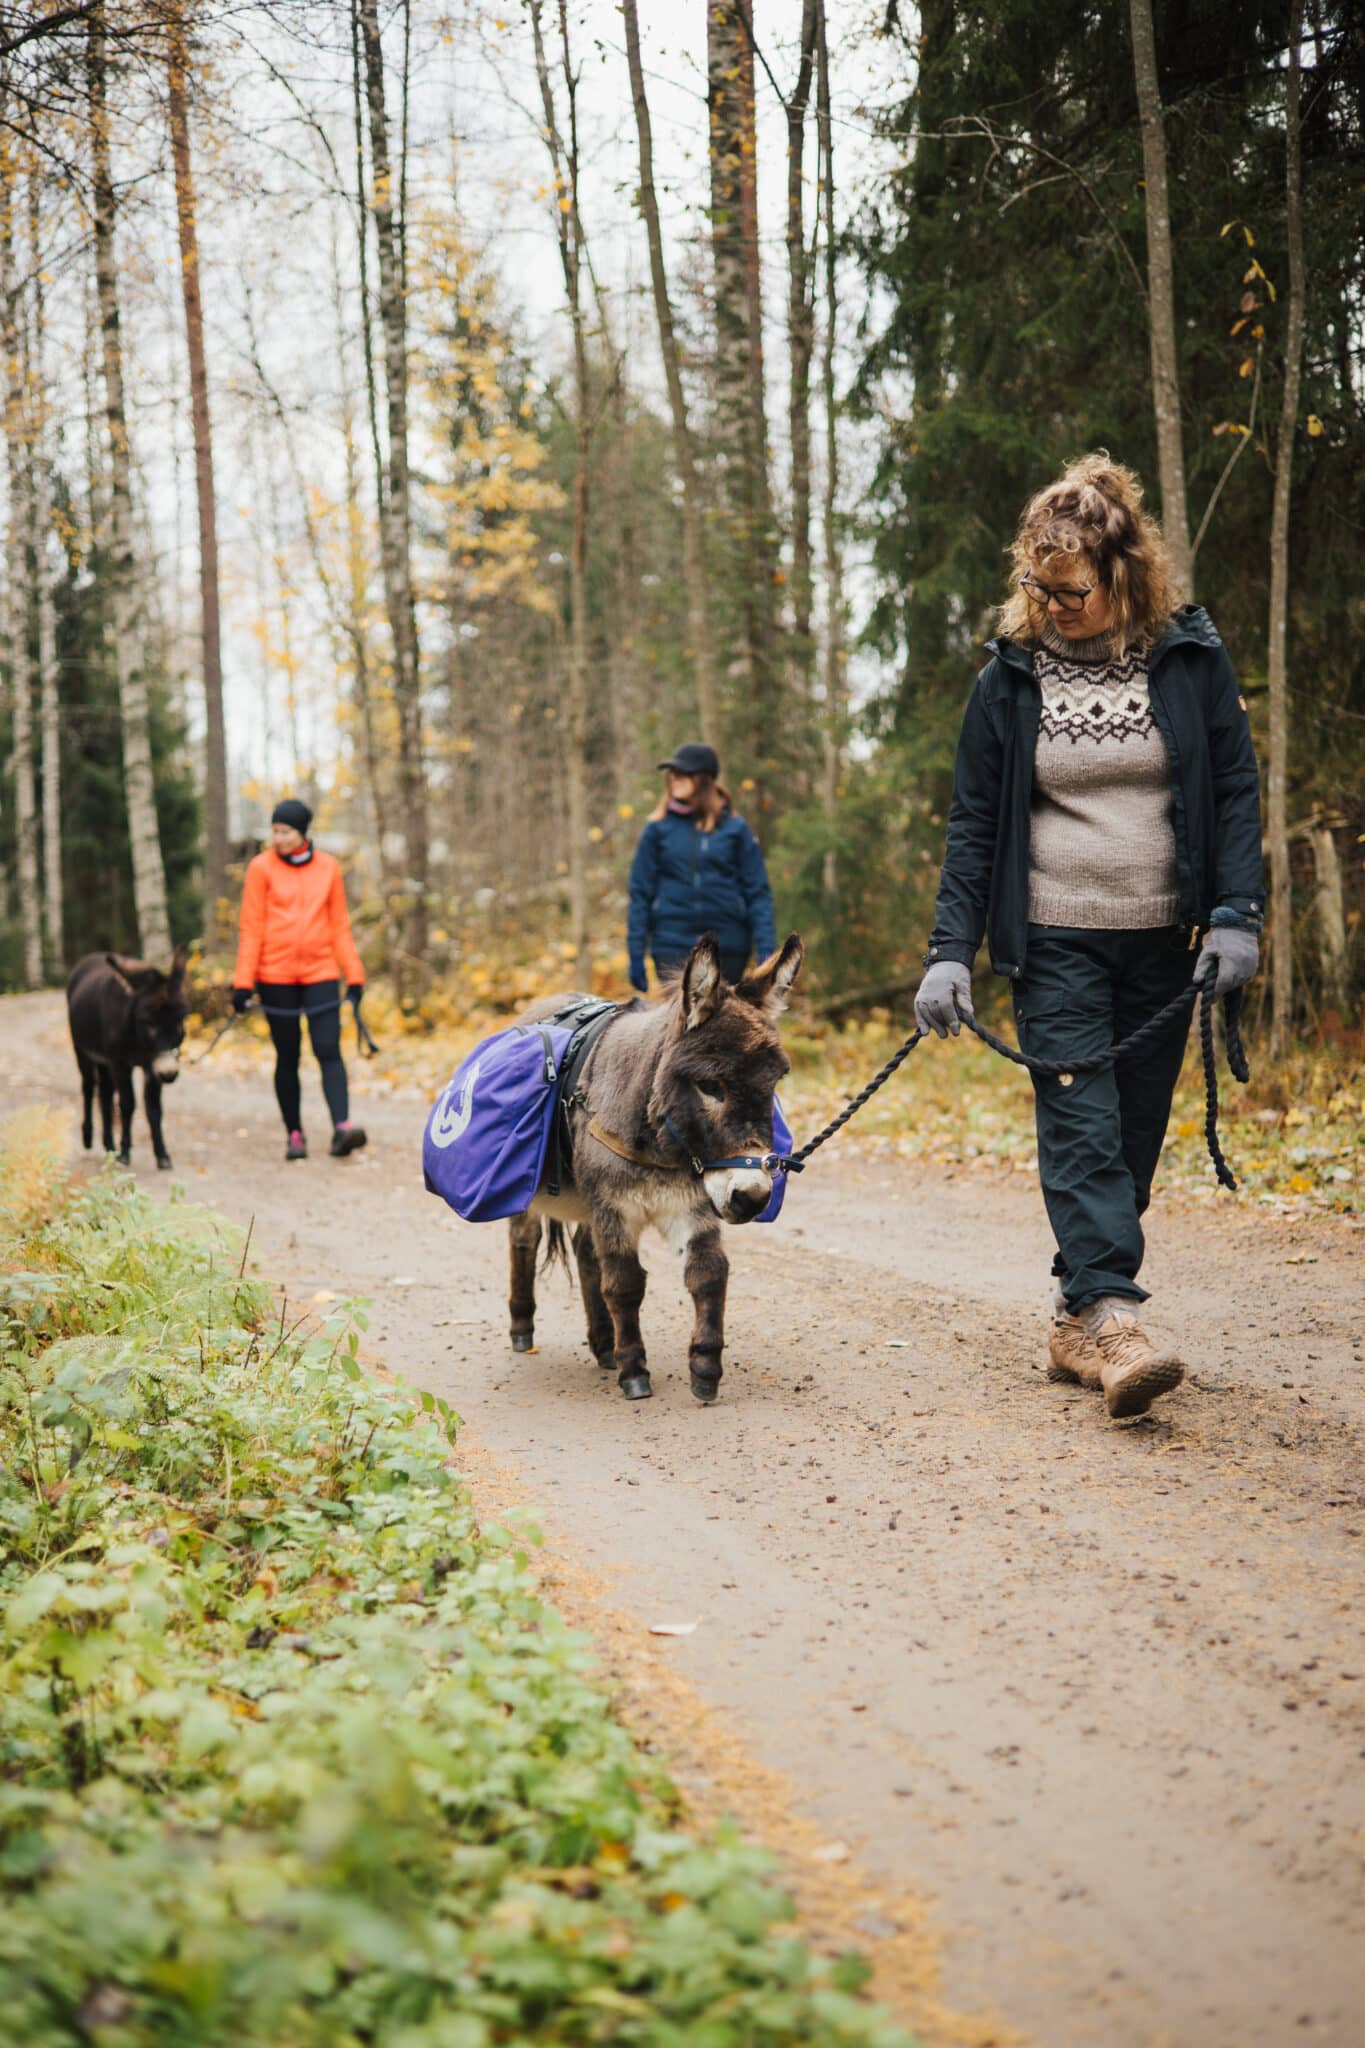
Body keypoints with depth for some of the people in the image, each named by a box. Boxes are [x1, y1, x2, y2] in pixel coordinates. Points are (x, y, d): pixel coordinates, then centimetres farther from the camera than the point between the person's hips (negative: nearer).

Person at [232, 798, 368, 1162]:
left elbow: (339, 924, 11)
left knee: (329, 1050, -11)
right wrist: (243, 982, -6)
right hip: (276, 975, -1)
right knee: (287, 1057, 5)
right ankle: (295, 1135, 12)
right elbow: (251, 928, -1)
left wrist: (354, 975, 6)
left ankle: (342, 1127, -22)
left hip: (320, 972, 1)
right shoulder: (262, 867, 0)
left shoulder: (327, 867, 7)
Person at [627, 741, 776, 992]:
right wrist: (636, 955, 0)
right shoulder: (659, 829, 3)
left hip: (727, 947, 0)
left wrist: (765, 951, -7)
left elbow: (757, 893, 2)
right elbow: (640, 893, 5)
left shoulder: (734, 828, 2)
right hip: (673, 948, 0)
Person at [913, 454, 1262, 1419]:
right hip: (1056, 943, -1)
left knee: (1133, 1137, 5)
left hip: (1163, 942, 1)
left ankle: (1078, 1323, 14)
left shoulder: (1191, 658, 0)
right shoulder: (1010, 678, 1)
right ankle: (1115, 1322, -21)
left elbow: (1236, 791, 3)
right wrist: (951, 950, -5)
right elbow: (973, 824, 3)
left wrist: (1236, 915, -8)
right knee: (1081, 1131, -13)